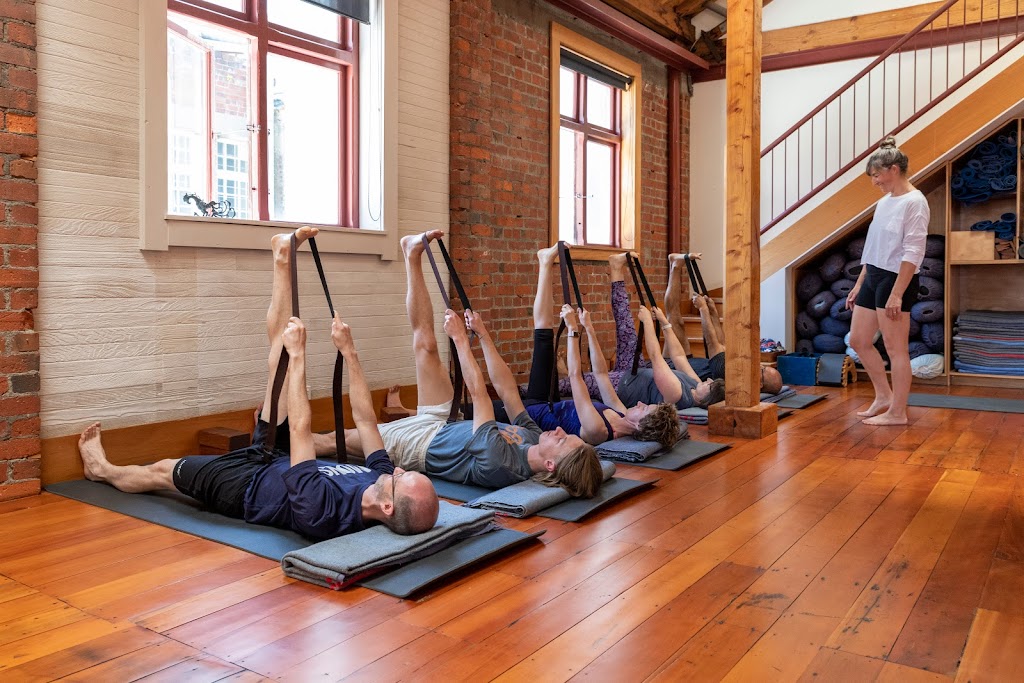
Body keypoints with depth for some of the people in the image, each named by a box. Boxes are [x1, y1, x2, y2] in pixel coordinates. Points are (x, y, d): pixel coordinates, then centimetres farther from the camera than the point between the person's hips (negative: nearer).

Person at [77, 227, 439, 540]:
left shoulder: (323, 512, -47)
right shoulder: (389, 490, -29)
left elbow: (300, 428, -41)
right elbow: (366, 420, -16)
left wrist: (298, 354, -34)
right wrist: (349, 352, -17)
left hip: (247, 485, -5)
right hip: (281, 462, 5)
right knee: (280, 359, -5)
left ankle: (102, 468, 52)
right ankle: (282, 260, 10)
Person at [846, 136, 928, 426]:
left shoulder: (914, 202, -11)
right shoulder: (884, 202, 14)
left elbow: (913, 253, -17)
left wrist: (897, 293, -21)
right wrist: (859, 284, 17)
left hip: (897, 280, -9)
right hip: (873, 277, 9)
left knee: (895, 348, -1)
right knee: (858, 341, 11)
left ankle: (897, 412, 9)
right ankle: (884, 396, 25)